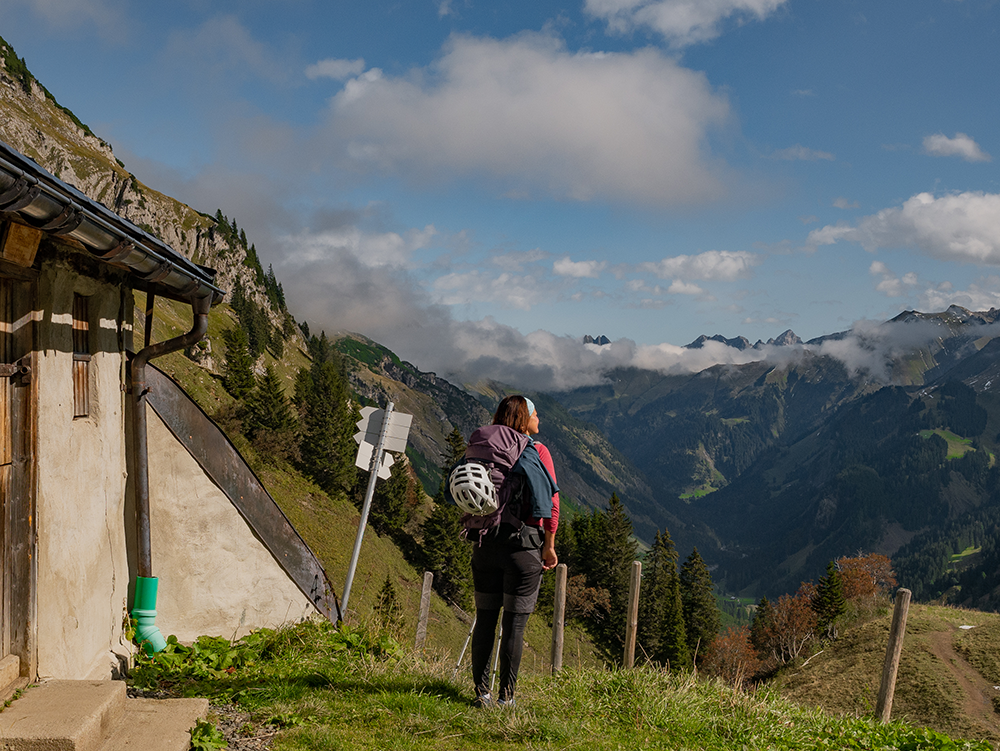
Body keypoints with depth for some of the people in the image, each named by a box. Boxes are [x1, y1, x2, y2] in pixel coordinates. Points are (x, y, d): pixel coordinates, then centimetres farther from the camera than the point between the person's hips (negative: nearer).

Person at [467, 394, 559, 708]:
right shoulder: (537, 452, -5)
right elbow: (550, 503, -10)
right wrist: (549, 545, -2)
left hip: (486, 542, 4)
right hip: (523, 544, -4)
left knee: (485, 619, 11)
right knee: (514, 623, 3)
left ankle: (481, 692, 15)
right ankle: (505, 696, 8)